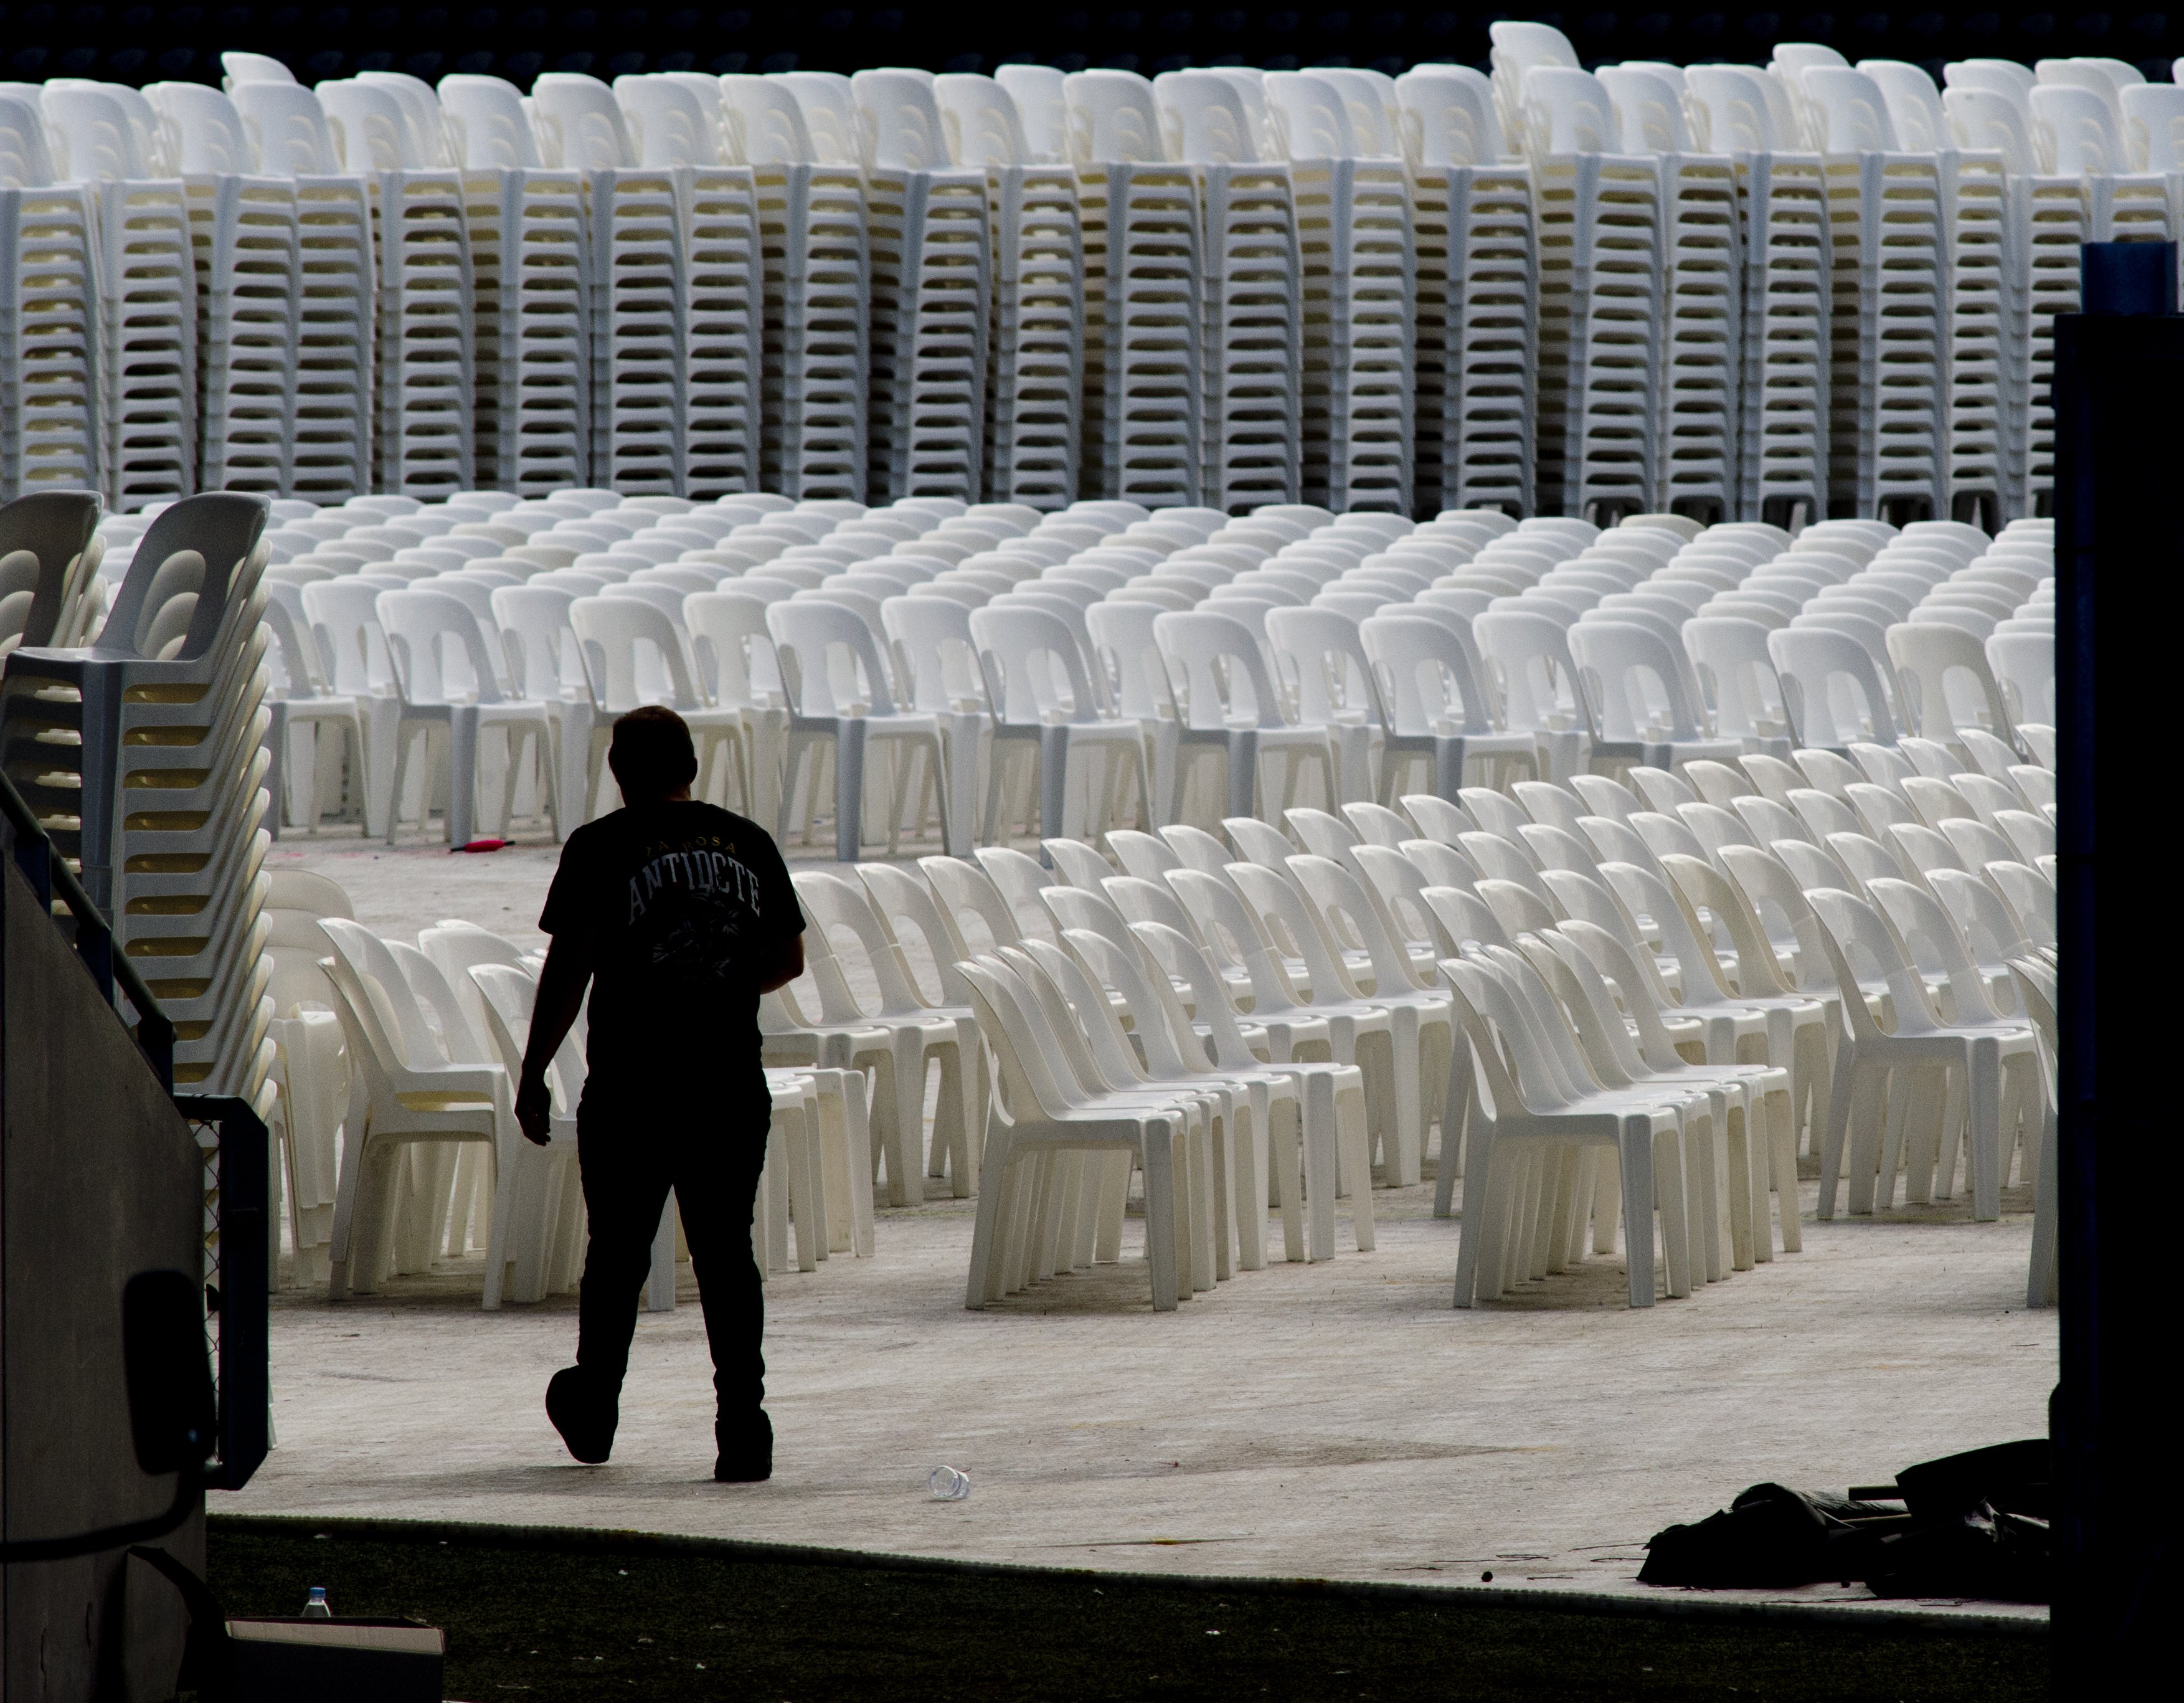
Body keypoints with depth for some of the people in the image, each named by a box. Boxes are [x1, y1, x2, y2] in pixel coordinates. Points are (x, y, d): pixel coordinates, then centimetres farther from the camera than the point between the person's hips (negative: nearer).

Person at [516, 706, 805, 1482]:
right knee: (727, 1257, 2)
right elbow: (788, 959, 13)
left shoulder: (601, 848, -5)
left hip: (631, 1090, -2)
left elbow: (569, 967, -9)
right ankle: (743, 1426, -10)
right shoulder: (748, 843, 7)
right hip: (732, 1090, 2)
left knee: (618, 1255, 13)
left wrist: (533, 1075, -3)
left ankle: (592, 1412, 29)